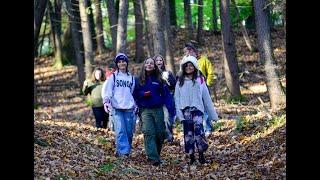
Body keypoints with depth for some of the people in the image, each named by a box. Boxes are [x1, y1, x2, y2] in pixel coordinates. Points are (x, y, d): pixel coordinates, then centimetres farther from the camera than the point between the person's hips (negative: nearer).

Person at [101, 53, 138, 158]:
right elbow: (107, 89, -3)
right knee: (120, 131, -15)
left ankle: (127, 151, 13)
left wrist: (135, 106, 17)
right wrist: (106, 101, -19)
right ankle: (123, 152, -19)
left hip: (129, 108, 3)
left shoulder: (131, 78, 18)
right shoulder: (113, 76, 7)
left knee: (129, 132, 0)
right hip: (116, 108, -3)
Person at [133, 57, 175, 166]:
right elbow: (134, 94, 8)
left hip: (158, 109, 2)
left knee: (160, 134, 2)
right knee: (149, 133, -14)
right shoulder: (138, 80, 8)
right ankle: (153, 158, -19)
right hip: (145, 110, -2)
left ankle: (156, 154, 22)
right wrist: (143, 94, -11)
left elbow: (166, 94, 6)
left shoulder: (159, 80, 9)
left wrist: (170, 107, -6)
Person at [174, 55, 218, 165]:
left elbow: (206, 98, 8)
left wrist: (213, 114, 9)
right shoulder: (180, 81, 11)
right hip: (185, 110, 2)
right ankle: (191, 157, 10)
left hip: (197, 109, -2)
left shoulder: (200, 80, 7)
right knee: (188, 134, 2)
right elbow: (177, 98, 7)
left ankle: (201, 155, -8)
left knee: (198, 130, -19)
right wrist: (179, 114, -5)